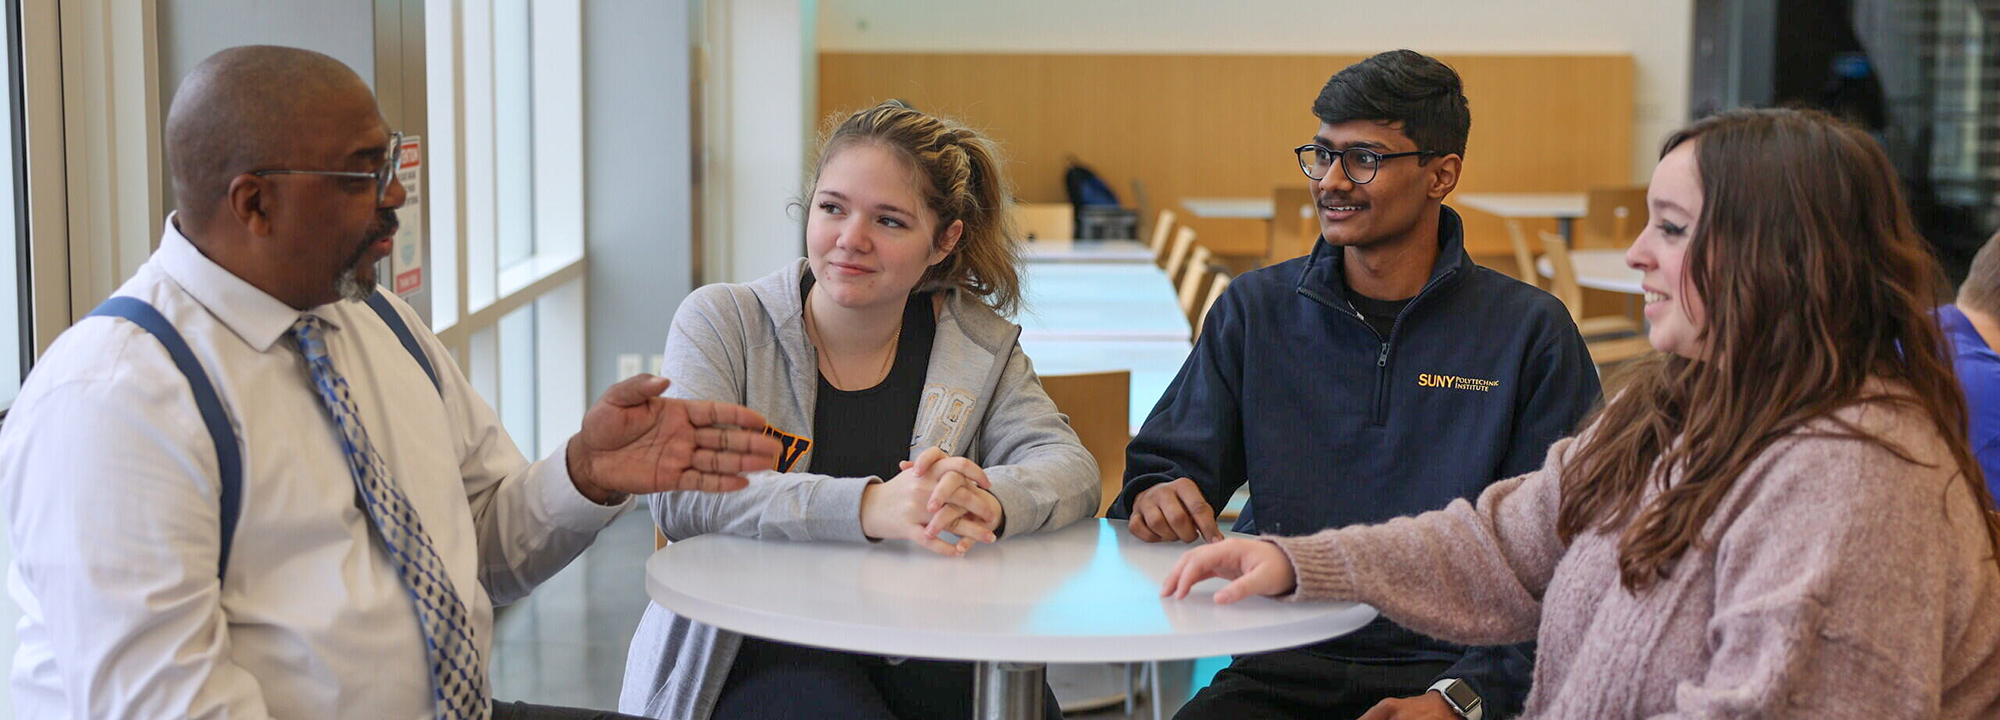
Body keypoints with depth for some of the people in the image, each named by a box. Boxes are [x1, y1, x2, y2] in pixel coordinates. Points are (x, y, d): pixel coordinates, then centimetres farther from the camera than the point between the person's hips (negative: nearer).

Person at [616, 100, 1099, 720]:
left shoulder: (977, 344, 9)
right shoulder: (721, 322, 0)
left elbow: (1071, 470, -3)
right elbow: (680, 494, -16)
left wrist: (989, 500, -29)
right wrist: (867, 506, -31)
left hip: (914, 644, 3)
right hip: (750, 647, -2)